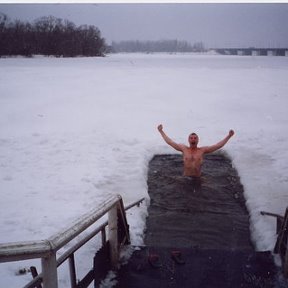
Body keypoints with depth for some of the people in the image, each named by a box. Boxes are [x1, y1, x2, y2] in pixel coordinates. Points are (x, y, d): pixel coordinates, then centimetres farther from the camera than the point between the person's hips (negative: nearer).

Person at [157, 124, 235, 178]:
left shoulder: (202, 150, 2)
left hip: (198, 179, 0)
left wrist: (229, 136, 0)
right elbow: (169, 142, 7)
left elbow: (218, 145, 2)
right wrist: (161, 131, 9)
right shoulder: (184, 149, 4)